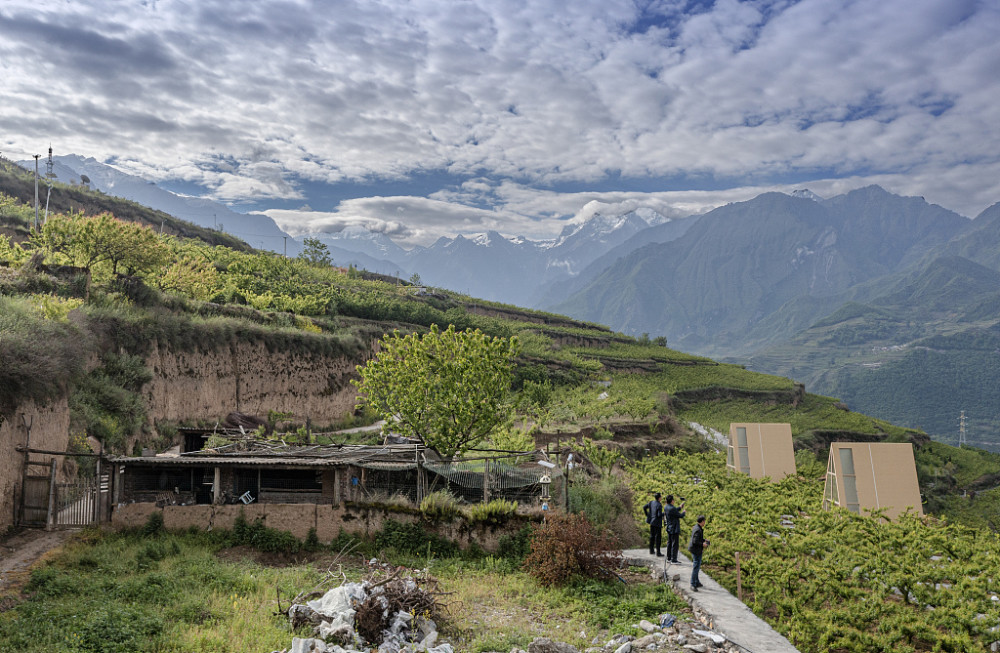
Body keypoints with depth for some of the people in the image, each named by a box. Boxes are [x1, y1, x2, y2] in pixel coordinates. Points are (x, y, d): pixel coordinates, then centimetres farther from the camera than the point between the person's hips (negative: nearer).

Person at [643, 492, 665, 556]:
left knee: (652, 536, 16)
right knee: (658, 537, 1)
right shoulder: (659, 505, -20)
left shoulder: (651, 502, 1)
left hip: (651, 521, 7)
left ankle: (651, 551, 24)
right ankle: (658, 552, 5)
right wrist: (664, 514, -3)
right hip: (657, 523, -7)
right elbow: (659, 515, -24)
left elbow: (644, 507, 7)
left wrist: (647, 515, 13)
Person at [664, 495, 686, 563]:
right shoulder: (672, 509, -25)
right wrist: (684, 512, 6)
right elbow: (680, 515, -15)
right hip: (674, 529, -10)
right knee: (675, 544, -3)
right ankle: (673, 559, -1)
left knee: (669, 543, 17)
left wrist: (680, 508, 24)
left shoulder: (666, 508, 4)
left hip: (669, 528, 10)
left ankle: (669, 557, 26)